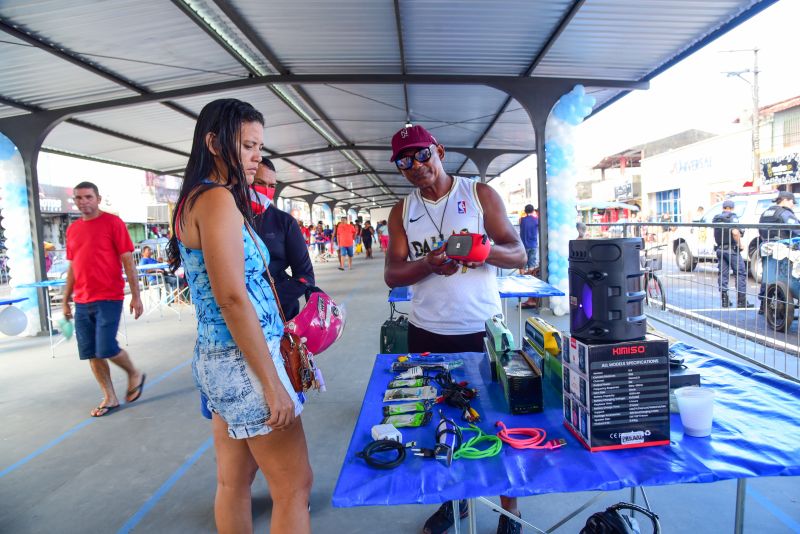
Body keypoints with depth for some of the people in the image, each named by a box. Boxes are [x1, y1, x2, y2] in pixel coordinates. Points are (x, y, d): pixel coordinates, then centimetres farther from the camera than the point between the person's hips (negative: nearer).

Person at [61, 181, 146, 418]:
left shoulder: (113, 222, -5)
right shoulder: (72, 229, 12)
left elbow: (128, 261, -7)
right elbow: (72, 267, 17)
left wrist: (136, 296, -11)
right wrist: (66, 300, 16)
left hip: (108, 299, -6)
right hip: (82, 302, 6)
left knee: (106, 349, -9)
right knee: (91, 353, 7)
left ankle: (135, 374, 19)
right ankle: (110, 398, 20)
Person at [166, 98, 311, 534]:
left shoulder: (195, 199, 14)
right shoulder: (218, 198, -15)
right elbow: (232, 297, -22)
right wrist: (273, 383, -19)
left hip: (216, 358, 10)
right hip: (243, 362, -10)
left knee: (234, 481, 19)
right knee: (293, 486, 2)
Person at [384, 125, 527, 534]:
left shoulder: (480, 194, -1)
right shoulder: (401, 212, 7)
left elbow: (518, 255, -4)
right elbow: (392, 274, -1)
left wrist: (486, 249, -25)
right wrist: (428, 265, -21)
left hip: (482, 329, -2)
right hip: (426, 334, 3)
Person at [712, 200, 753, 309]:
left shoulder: (716, 218, 10)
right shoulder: (732, 217, -9)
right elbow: (735, 232, -22)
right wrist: (740, 245, -13)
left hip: (720, 249, 6)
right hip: (731, 249, -6)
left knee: (723, 274, 8)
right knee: (741, 273, 1)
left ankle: (724, 300, 9)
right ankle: (742, 301, 0)